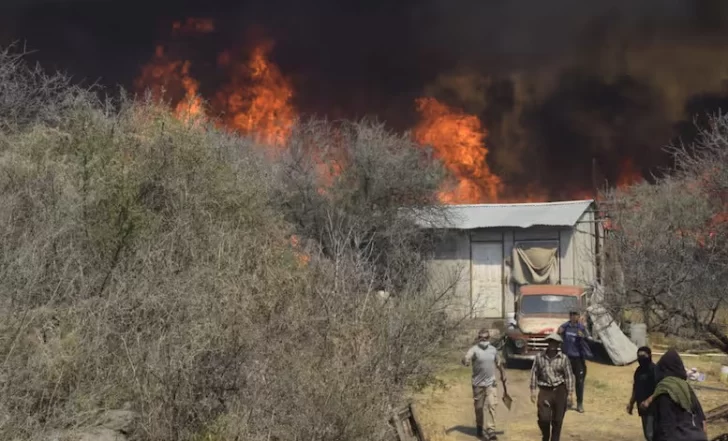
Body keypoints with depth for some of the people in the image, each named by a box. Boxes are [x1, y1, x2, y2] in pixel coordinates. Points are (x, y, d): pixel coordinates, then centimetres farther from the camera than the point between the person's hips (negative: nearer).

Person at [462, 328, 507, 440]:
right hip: (478, 384, -2)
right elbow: (466, 358, -29)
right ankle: (479, 428, 32)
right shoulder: (474, 349, -9)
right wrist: (465, 360, -51)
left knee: (492, 406, -11)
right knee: (479, 408, 10)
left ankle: (491, 431, -10)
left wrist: (503, 375, 27)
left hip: (491, 383, 2)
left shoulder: (493, 349, 5)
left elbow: (499, 363, 21)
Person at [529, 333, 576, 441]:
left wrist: (570, 394, -3)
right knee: (543, 418, -8)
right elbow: (534, 374, 4)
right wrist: (533, 391, 0)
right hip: (545, 391, 0)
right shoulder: (539, 357, 0)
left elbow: (569, 376, 1)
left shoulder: (564, 358, -1)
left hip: (560, 391, 0)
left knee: (557, 420, 5)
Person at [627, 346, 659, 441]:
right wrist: (631, 403, 15)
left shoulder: (654, 369, -16)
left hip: (652, 407, -9)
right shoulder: (639, 370, 11)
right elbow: (636, 388, 21)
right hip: (643, 407, 9)